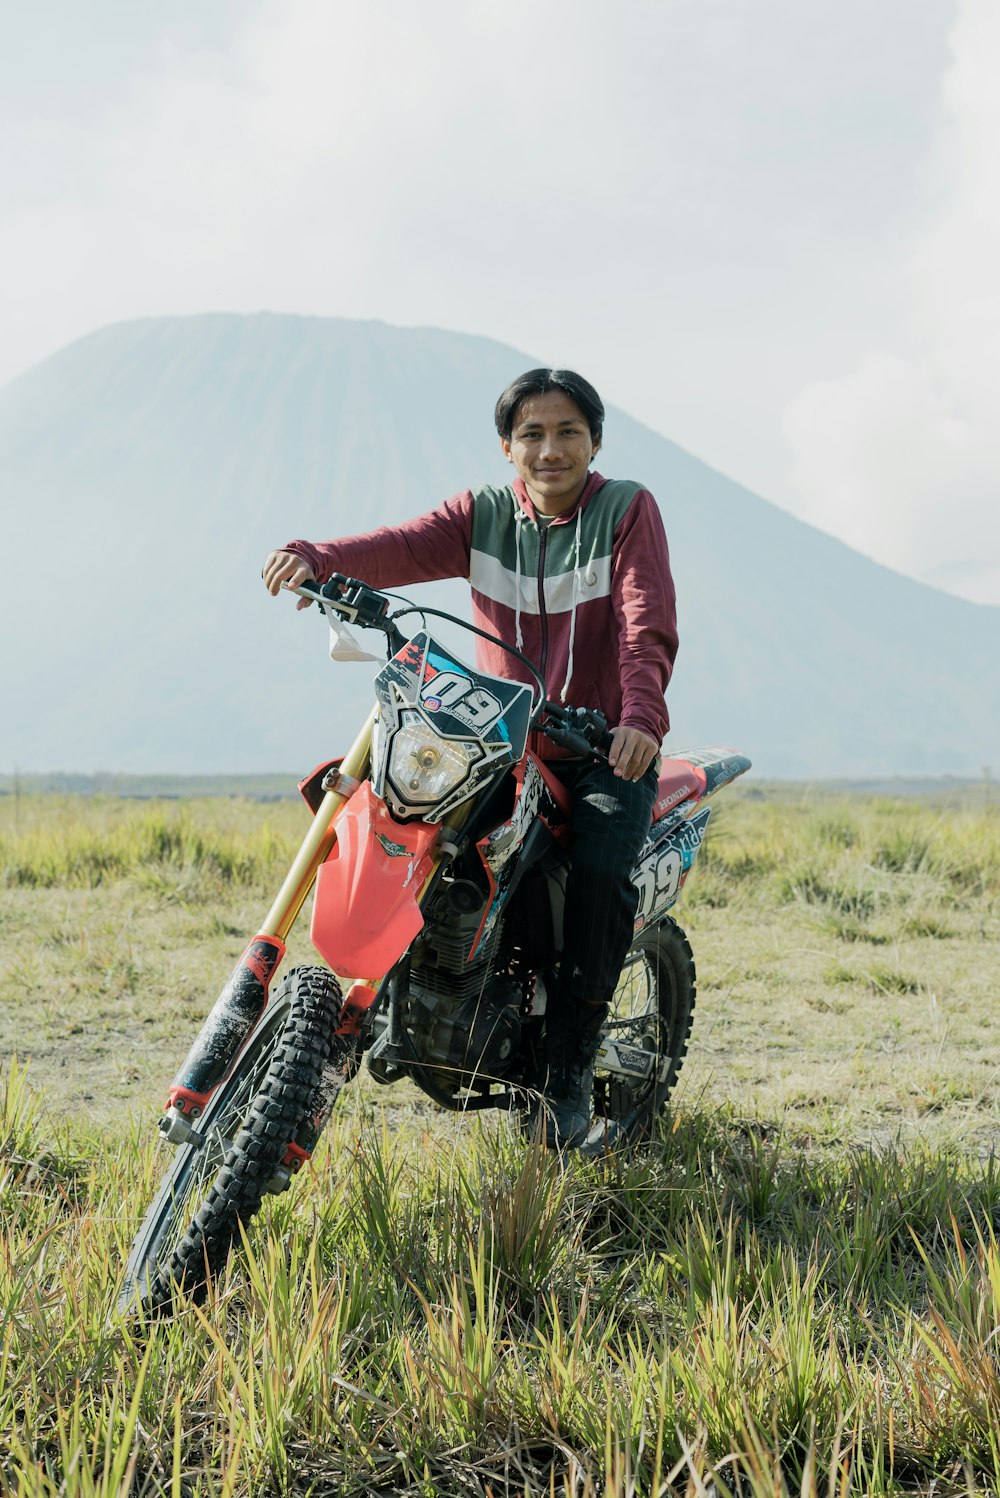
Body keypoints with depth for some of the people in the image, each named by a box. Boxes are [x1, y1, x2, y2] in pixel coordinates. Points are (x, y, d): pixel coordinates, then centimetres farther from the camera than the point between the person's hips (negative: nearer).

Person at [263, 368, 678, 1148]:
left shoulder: (627, 509, -3)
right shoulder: (482, 515, 6)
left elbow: (649, 623, -17)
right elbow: (403, 547, -12)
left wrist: (640, 714, -36)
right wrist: (316, 557, -34)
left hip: (608, 751, -4)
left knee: (600, 870, -27)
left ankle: (570, 1063, -14)